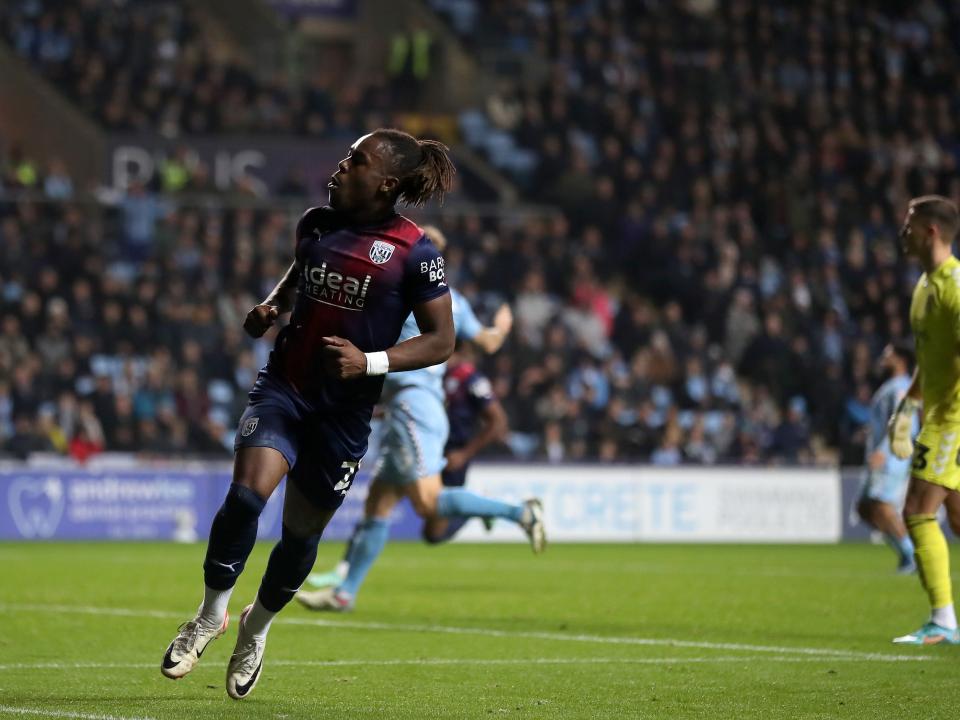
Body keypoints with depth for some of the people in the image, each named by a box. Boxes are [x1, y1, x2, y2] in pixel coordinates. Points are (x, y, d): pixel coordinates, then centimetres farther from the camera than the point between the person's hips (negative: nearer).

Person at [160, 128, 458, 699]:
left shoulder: (415, 253, -10)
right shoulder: (316, 224, 5)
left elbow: (441, 341, -7)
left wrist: (370, 362, -20)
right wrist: (270, 308, 5)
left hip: (346, 409, -2)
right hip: (284, 388, 2)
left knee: (302, 530, 10)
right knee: (247, 494, -21)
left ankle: (257, 630, 37)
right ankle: (211, 614, -1)